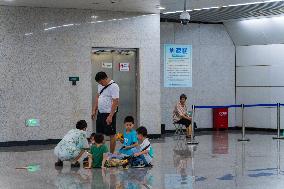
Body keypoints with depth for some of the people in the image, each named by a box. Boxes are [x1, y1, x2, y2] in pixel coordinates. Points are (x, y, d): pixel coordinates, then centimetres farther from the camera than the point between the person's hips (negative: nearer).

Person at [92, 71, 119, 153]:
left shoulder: (113, 86, -17)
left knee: (112, 135, 0)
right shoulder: (100, 85, 10)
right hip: (100, 113, 8)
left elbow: (115, 102, -21)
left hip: (109, 114, -8)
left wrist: (110, 116, -24)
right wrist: (94, 110, 15)